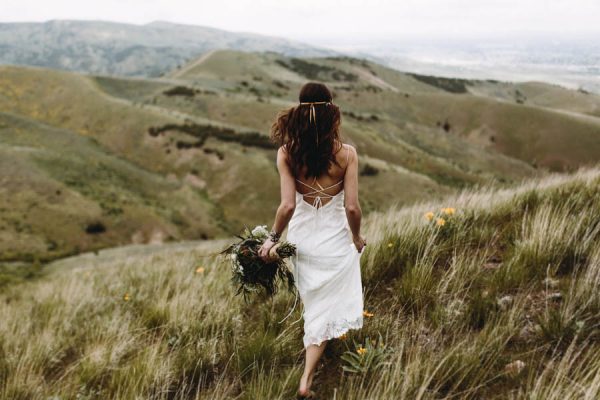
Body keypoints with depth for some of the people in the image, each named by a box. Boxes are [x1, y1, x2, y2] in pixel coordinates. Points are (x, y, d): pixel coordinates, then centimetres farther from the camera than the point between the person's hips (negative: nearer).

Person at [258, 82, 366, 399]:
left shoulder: (287, 153, -14)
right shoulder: (346, 153, -15)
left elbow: (287, 205, -18)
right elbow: (352, 208, -16)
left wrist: (273, 238, -3)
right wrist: (357, 237, 3)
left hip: (302, 237, 2)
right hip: (335, 239, -2)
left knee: (312, 301, 27)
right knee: (326, 307, 14)